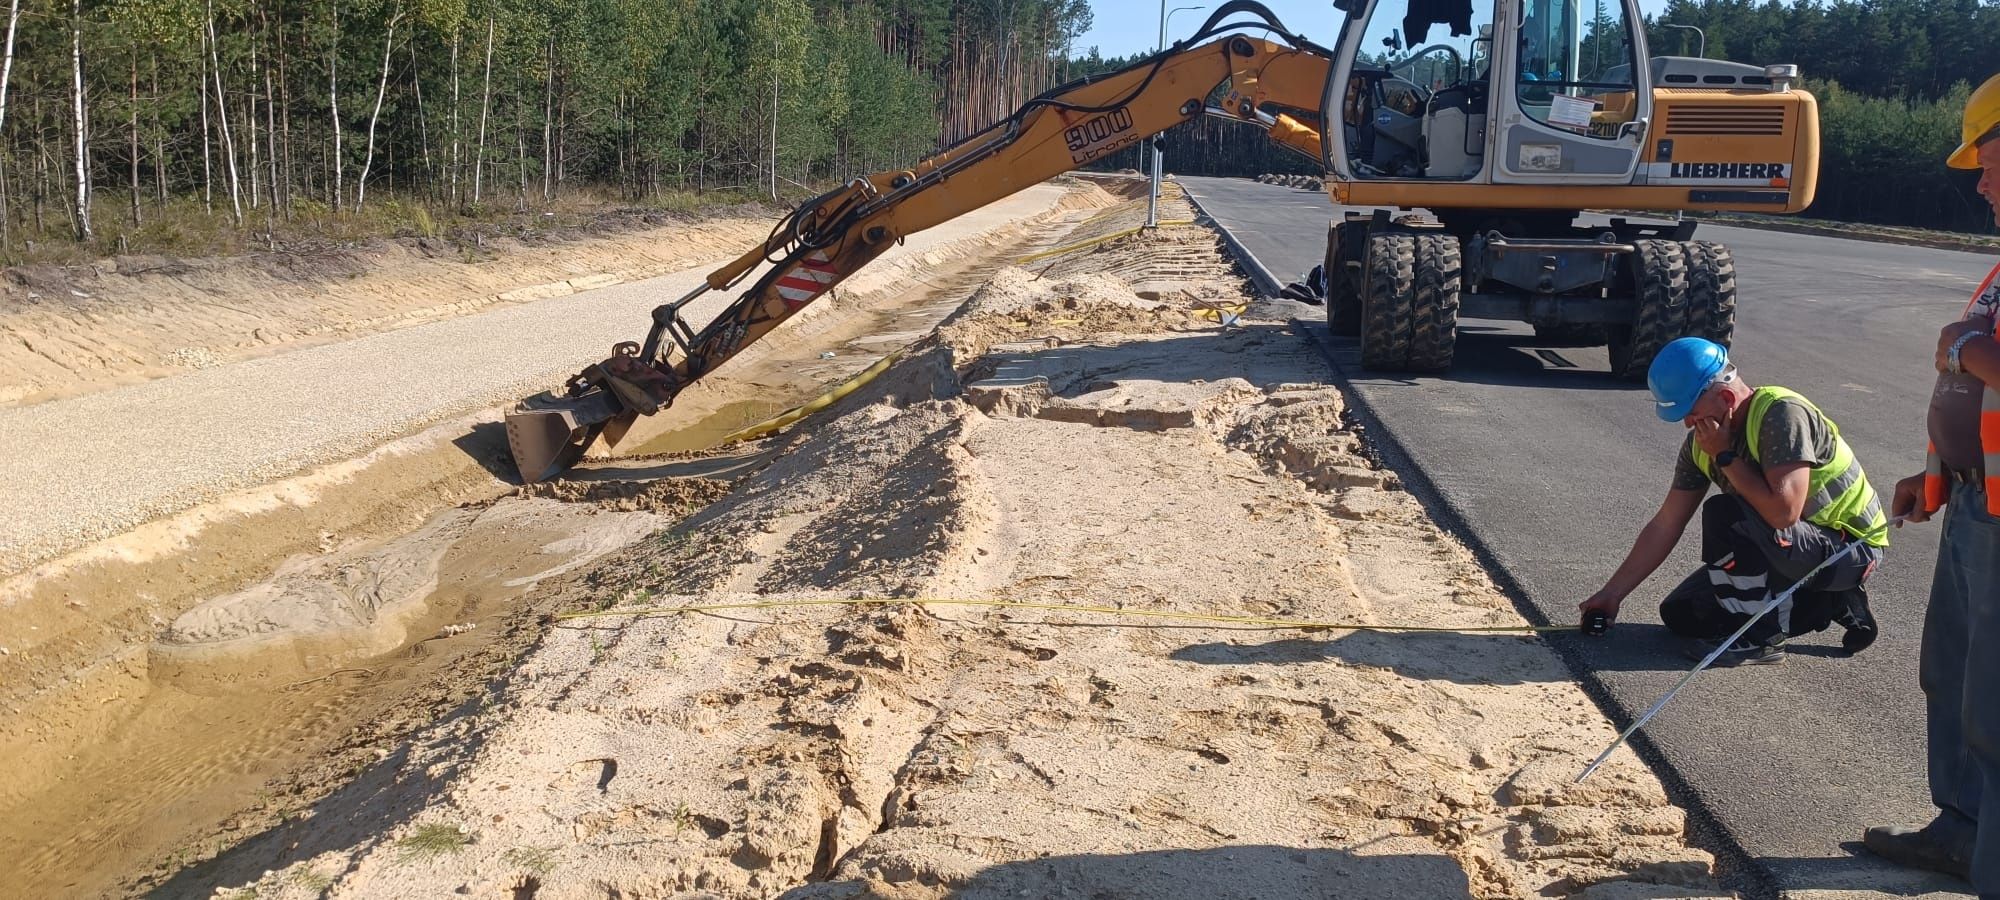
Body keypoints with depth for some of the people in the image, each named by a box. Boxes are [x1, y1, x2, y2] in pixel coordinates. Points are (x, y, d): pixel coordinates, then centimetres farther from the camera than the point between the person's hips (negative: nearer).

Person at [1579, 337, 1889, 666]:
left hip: (1850, 549, -9)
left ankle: (1760, 637, -13)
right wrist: (1611, 595, 4)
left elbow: (1783, 511, -37)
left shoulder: (1782, 414, -26)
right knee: (1681, 614, 5)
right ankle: (1830, 603, 10)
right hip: (1798, 548, 9)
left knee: (1725, 514, -30)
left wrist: (1726, 456, -25)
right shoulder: (1701, 442, -2)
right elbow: (1665, 526, 5)